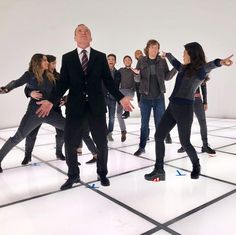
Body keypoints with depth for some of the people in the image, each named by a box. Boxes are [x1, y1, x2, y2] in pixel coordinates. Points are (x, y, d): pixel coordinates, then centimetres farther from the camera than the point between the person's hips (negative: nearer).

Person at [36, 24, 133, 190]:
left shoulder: (100, 57, 7)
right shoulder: (67, 58, 7)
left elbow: (108, 81, 3)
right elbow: (63, 83, 3)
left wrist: (121, 98, -10)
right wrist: (51, 101, -10)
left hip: (96, 105, 0)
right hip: (75, 106, 0)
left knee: (102, 142, 6)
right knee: (70, 143, 3)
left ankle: (102, 173, 29)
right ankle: (73, 175, 25)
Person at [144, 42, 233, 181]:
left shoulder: (201, 71, -7)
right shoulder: (184, 68, 15)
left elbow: (209, 65, -30)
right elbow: (176, 63, 36)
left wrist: (220, 62, -51)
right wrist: (167, 55, 53)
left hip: (184, 108, -7)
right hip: (172, 106, 8)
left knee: (184, 142, 3)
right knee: (158, 136, 2)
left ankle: (196, 166, 32)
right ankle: (159, 171, 9)